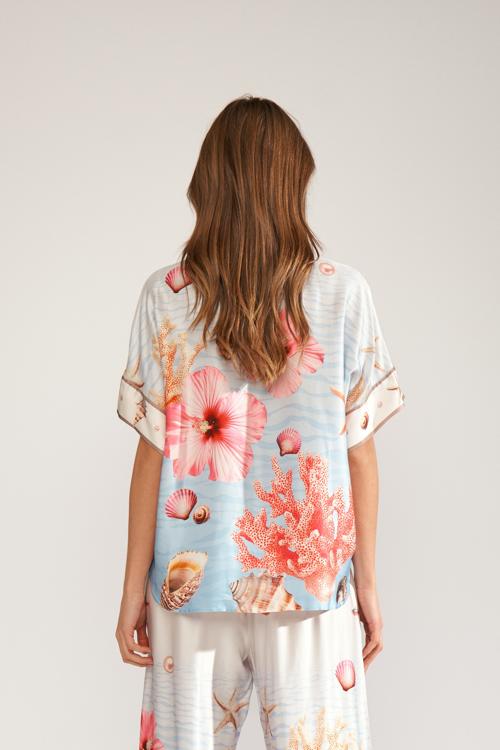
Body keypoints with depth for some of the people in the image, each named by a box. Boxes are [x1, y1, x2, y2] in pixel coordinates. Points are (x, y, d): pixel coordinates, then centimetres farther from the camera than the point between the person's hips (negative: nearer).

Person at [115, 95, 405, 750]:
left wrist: (134, 589, 5)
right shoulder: (344, 292, -6)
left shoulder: (165, 296, -5)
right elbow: (360, 449, -4)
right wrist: (368, 579, 6)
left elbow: (153, 452, -4)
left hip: (192, 577, 1)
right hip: (311, 578, 0)